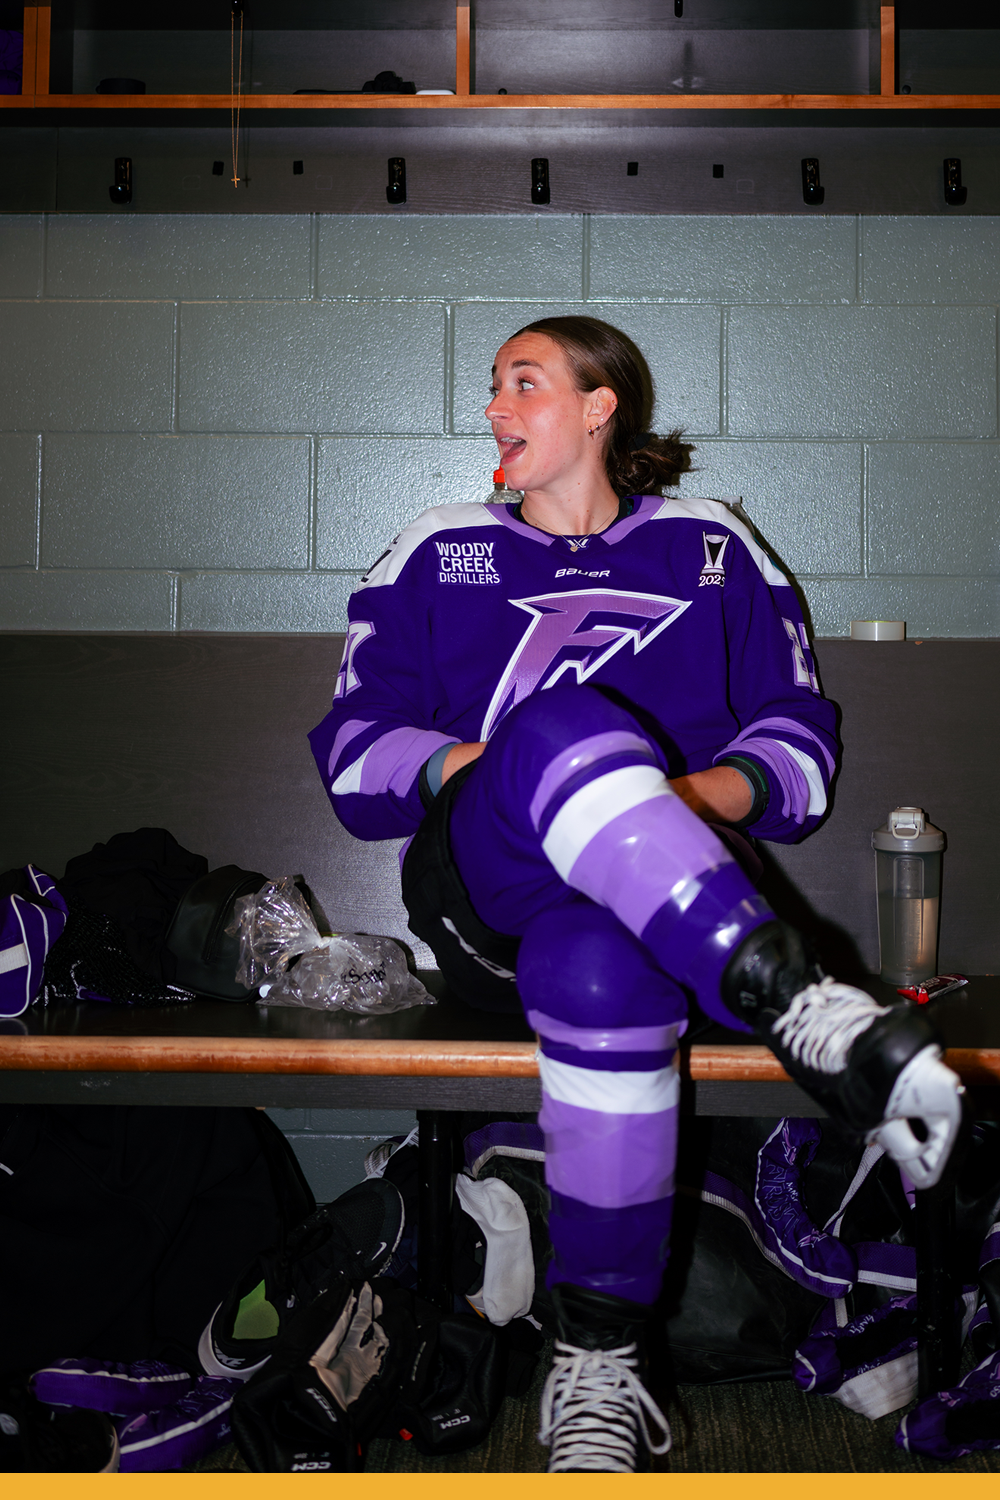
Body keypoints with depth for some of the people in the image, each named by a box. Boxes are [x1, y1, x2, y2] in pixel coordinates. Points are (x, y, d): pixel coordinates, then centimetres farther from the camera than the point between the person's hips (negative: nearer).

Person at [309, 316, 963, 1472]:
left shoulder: (710, 550, 23)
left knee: (601, 963, -41)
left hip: (663, 897, 0)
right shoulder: (437, 554, 25)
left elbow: (800, 737, 14)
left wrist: (711, 791, -8)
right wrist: (469, 765, -6)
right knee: (567, 728, -36)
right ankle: (801, 1011, -49)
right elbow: (355, 749, 15)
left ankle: (597, 1371, -34)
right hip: (476, 891, 0)